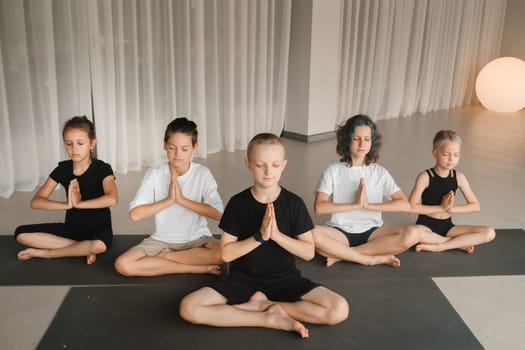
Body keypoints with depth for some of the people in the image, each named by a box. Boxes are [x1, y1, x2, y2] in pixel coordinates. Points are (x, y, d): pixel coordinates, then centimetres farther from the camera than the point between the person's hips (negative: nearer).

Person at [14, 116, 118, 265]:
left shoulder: (102, 169, -14)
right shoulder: (62, 169, -2)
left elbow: (112, 199, -34)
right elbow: (36, 202, -7)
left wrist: (78, 203, -25)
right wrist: (67, 204, -23)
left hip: (98, 228, -5)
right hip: (71, 227, 5)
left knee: (99, 245, -41)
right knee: (21, 233, -12)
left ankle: (46, 252, -15)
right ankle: (84, 248, -14)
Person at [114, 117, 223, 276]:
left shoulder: (202, 173, -8)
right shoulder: (154, 175, -6)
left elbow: (218, 213, -19)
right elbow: (135, 214, -14)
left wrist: (182, 199, -20)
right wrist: (168, 200, -19)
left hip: (196, 239, -1)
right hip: (162, 240, 1)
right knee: (123, 264, -23)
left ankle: (163, 257, -13)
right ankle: (195, 267, -18)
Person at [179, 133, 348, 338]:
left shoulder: (294, 203, -5)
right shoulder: (237, 203, -6)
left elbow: (309, 252, -5)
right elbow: (226, 254, -7)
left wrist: (277, 235, -20)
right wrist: (260, 237, -21)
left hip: (285, 279, 0)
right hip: (243, 279, 0)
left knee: (339, 310, -24)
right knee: (189, 308, -25)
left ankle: (261, 304, -10)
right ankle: (273, 319, -19)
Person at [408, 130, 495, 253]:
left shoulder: (459, 177, 0)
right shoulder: (425, 177, -12)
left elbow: (475, 206, 3)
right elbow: (411, 207, -19)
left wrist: (452, 208, -13)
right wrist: (441, 208, -18)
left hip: (447, 227, 4)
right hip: (425, 226, -3)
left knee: (489, 233, -14)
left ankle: (440, 246, -17)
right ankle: (460, 243, -16)